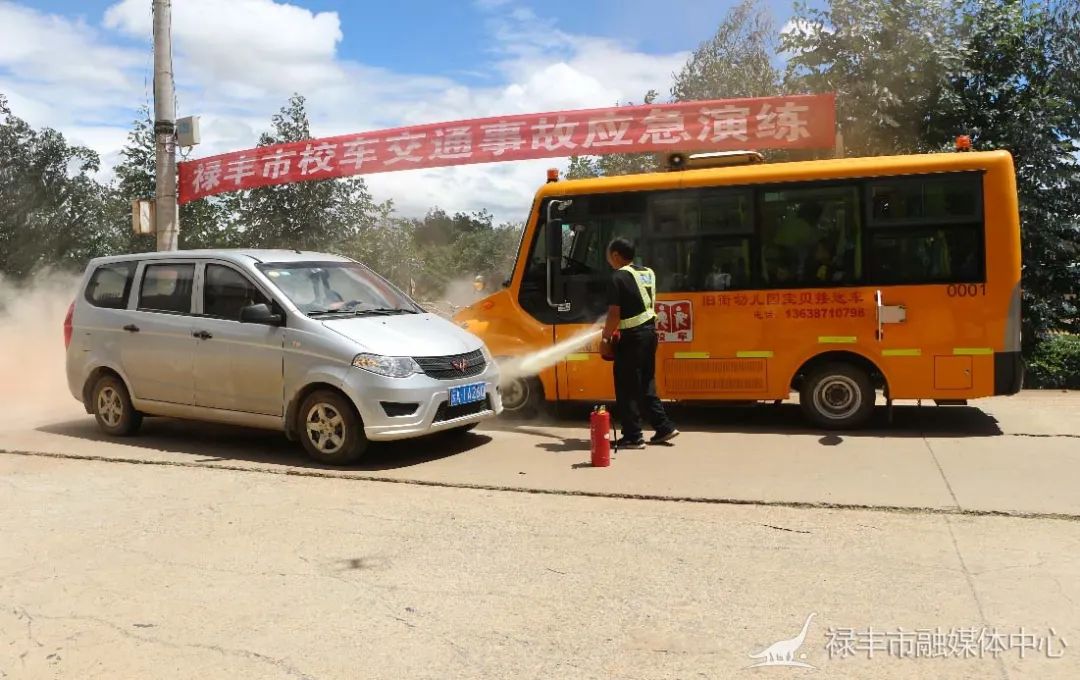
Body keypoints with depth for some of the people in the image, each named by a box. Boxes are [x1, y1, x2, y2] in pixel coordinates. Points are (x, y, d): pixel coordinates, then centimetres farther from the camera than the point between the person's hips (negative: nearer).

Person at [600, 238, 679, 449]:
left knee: (627, 389, 1)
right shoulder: (648, 273, 12)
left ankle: (633, 437, 6)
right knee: (646, 385, 19)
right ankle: (664, 427, 21)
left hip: (632, 337, -8)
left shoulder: (619, 278, -13)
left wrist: (605, 337, -4)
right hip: (650, 332, 8)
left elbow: (614, 315, -17)